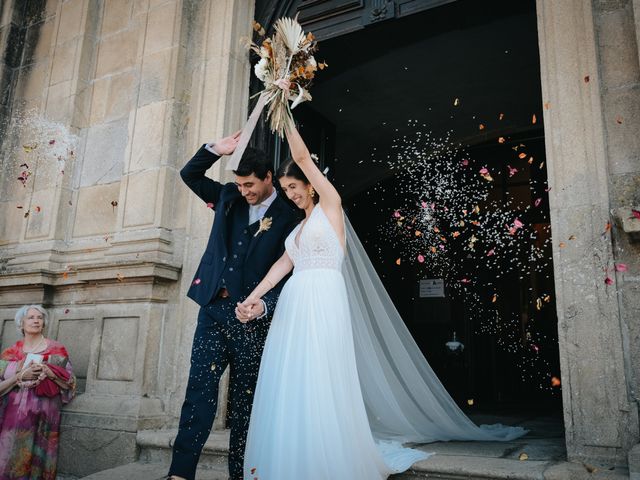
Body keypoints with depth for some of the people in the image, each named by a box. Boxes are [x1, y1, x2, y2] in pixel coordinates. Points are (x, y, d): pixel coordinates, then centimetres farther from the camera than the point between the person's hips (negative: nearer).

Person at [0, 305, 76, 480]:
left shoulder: (57, 350, 3)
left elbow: (70, 384, 2)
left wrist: (49, 372, -14)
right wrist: (21, 376, -13)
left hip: (43, 417, -1)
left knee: (37, 462, -1)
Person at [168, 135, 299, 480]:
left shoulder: (287, 218, -2)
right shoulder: (229, 196, 12)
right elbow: (189, 174, 16)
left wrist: (265, 305, -21)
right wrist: (216, 149, 0)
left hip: (251, 316, -3)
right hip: (213, 308, 3)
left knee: (245, 400, 5)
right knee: (200, 389, -5)